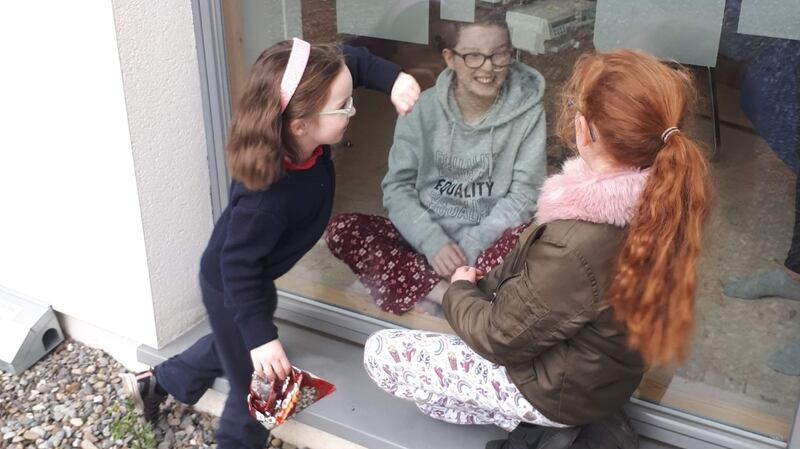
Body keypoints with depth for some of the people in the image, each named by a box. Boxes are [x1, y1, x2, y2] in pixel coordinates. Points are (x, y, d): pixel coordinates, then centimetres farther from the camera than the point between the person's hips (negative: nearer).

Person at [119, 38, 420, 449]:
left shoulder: (311, 141, -21)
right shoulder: (268, 197, -42)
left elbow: (352, 60, -8)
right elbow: (238, 266, -30)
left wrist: (392, 79, -24)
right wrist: (261, 337, -29)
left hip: (246, 277, 9)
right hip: (231, 286, -9)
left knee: (232, 345, 34)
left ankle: (155, 383, 54)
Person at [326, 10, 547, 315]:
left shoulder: (527, 111, -6)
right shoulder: (423, 108, -3)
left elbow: (524, 195, -7)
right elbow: (397, 187, -4)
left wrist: (470, 246, -20)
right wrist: (434, 242, -21)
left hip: (489, 243, -2)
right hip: (426, 239, 3)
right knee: (341, 229, -22)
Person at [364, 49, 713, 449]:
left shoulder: (577, 247, -38)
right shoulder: (660, 198, -14)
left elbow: (498, 337, -22)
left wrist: (459, 291, -3)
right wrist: (484, 285, -1)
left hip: (559, 390, -7)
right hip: (603, 374, 8)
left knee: (380, 353, -1)